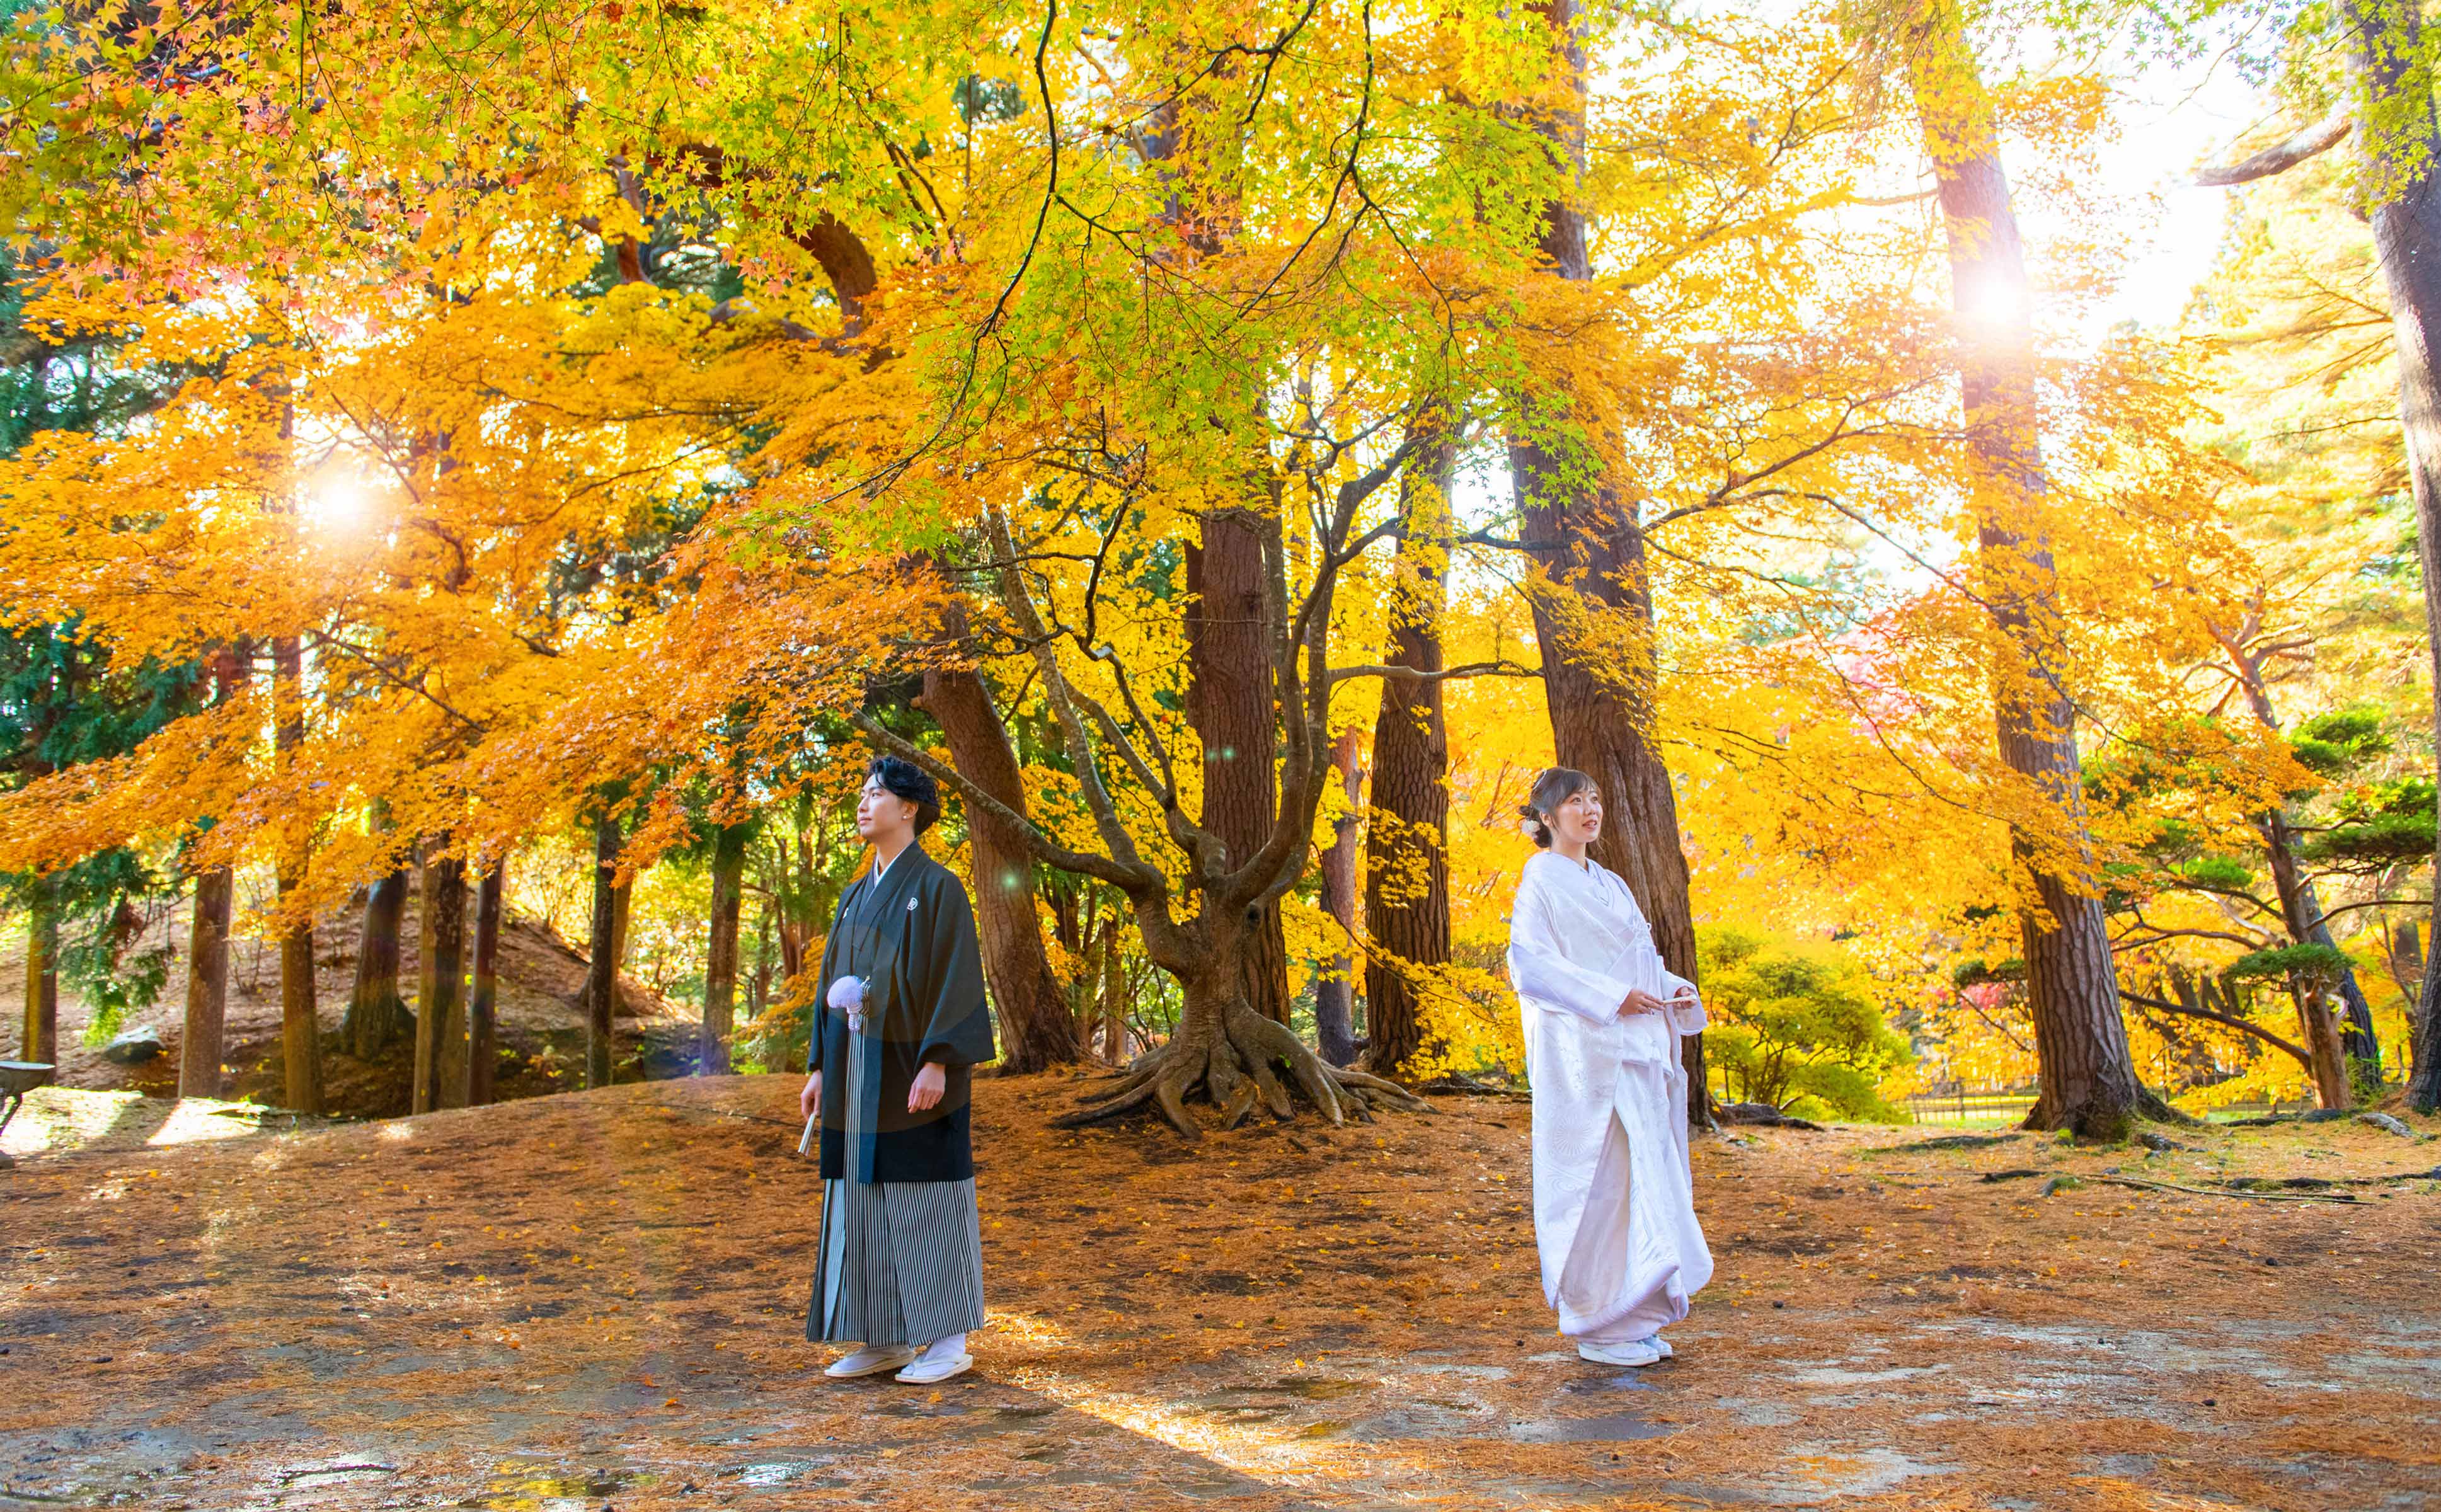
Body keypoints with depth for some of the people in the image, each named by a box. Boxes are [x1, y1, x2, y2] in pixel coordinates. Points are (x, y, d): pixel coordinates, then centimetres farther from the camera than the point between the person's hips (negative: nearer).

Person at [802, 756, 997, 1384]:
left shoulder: (937, 887, -7)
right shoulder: (856, 896, 16)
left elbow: (957, 978, -13)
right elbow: (833, 983, 17)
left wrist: (936, 1062, -21)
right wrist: (820, 1067, 12)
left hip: (910, 1067, -7)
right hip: (859, 1073, 8)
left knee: (927, 1197, -3)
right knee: (865, 1201, 9)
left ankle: (950, 1339, 6)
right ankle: (883, 1339, 18)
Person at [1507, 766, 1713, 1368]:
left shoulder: (1608, 885, 20)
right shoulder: (1541, 880, -5)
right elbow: (1530, 961, -15)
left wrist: (1674, 987, 3)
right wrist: (1612, 997, -20)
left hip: (1633, 1049, 8)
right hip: (1582, 1048, -8)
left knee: (1641, 1174, 8)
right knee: (1599, 1179, -7)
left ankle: (1630, 1316, 17)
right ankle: (1600, 1327, 1)